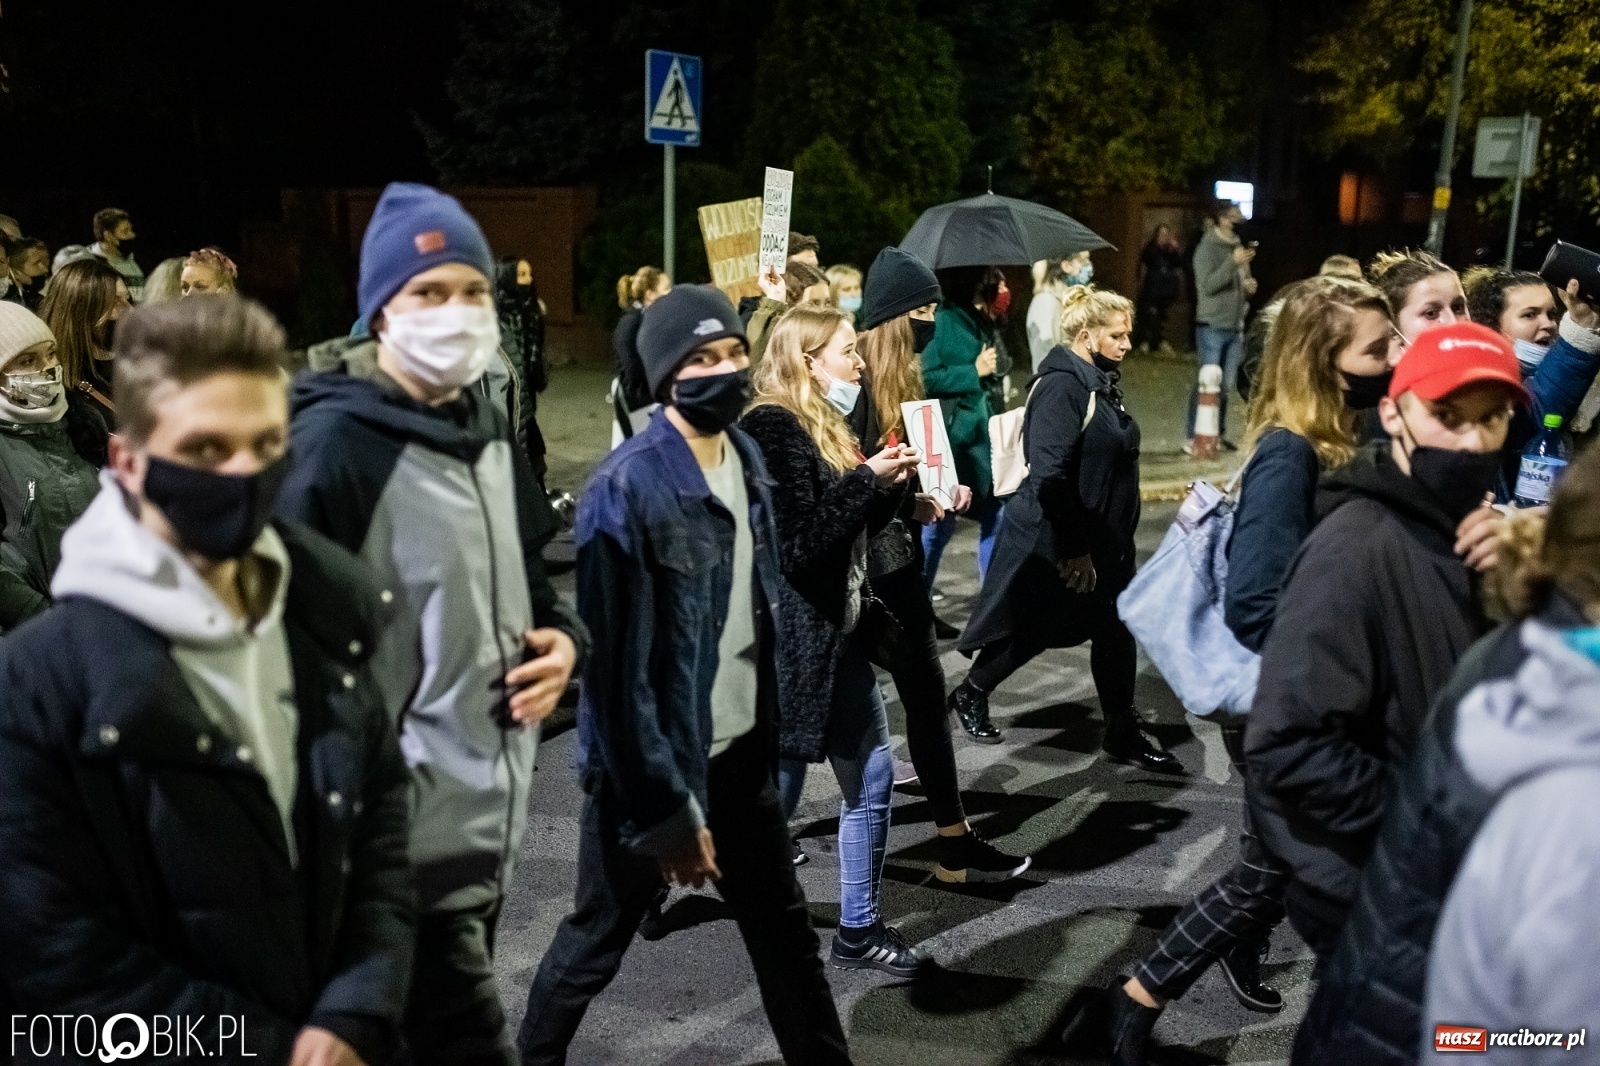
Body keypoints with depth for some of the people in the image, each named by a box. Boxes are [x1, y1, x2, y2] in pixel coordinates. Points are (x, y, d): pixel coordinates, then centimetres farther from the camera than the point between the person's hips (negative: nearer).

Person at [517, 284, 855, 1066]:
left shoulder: (747, 457, 1)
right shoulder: (626, 488, -22)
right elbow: (616, 666, -22)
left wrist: (770, 728, 10)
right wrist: (665, 807, -18)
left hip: (741, 751, 7)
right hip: (650, 763, -6)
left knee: (784, 931, 18)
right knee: (597, 939, 14)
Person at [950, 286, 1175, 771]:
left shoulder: (1100, 381, 9)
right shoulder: (1061, 385, -21)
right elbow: (1049, 475, -27)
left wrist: (1114, 539, 19)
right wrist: (1073, 549, -25)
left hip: (1104, 537, 9)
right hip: (1051, 540, -9)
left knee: (1117, 631, 9)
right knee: (1030, 631, 7)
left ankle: (1123, 733, 20)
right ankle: (971, 695, 30)